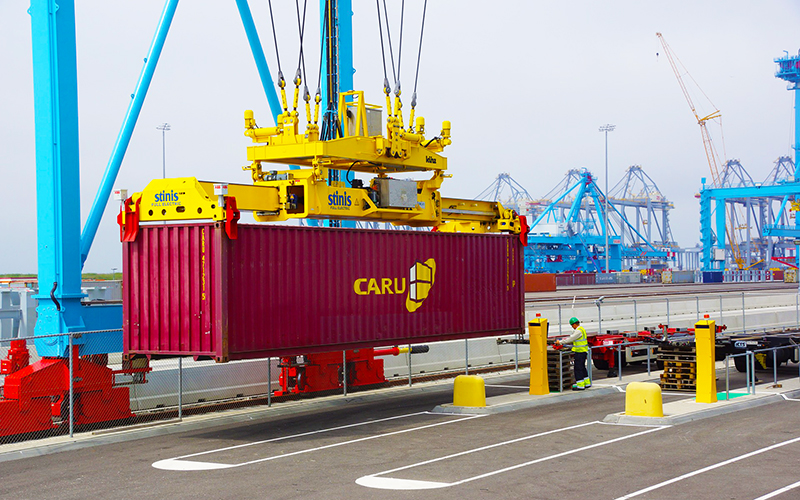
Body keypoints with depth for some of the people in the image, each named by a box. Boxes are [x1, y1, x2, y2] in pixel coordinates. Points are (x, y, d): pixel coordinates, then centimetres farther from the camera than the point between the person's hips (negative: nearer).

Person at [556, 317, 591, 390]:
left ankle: (580, 385, -5)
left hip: (580, 352, -10)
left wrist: (560, 342, -8)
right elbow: (572, 338, 21)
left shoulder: (579, 331, -19)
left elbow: (571, 339, -17)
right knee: (582, 368, 18)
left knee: (578, 368, -6)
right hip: (583, 351, 10)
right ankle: (587, 383, 24)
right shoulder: (581, 329, 14)